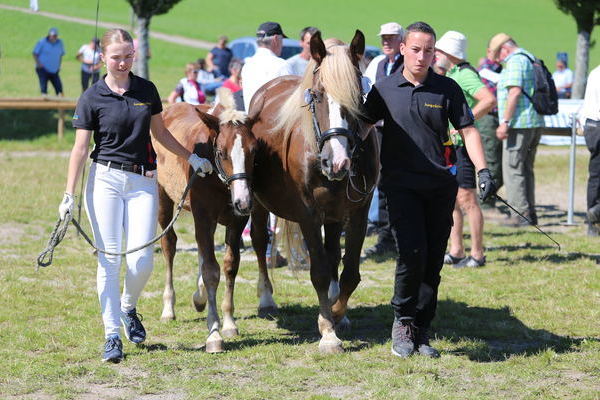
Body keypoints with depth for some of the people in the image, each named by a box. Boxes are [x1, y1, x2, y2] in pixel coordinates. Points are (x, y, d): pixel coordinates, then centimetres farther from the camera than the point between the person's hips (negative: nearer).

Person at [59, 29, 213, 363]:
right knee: (109, 260, -3)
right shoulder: (92, 98, -2)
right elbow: (80, 149, -2)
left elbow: (160, 132, 21)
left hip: (143, 182, 2)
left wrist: (192, 158, 19)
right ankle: (113, 335, 3)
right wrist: (69, 195, -7)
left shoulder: (147, 90, 7)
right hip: (105, 180, -2)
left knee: (142, 261, -7)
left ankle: (128, 308, 24)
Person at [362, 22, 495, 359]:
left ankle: (421, 330, 15)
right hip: (402, 184, -2)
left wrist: (483, 170, -8)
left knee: (434, 260, 5)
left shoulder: (447, 89, 2)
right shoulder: (384, 90, 2)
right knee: (412, 252, -16)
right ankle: (402, 322, 3)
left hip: (441, 184, 2)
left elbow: (468, 130, 3)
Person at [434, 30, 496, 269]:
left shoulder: (465, 75, -14)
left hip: (462, 145, -10)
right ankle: (456, 251, 18)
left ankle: (477, 255, -2)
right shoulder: (448, 76, 16)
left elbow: (489, 100, -29)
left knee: (466, 199, -7)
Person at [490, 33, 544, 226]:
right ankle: (530, 213, 15)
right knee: (526, 170, 14)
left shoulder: (515, 61, -11)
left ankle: (520, 214, -8)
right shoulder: (531, 59, 19)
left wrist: (505, 122, -22)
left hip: (519, 124, -10)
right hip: (536, 123, 10)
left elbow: (515, 92, -22)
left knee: (512, 169, -6)